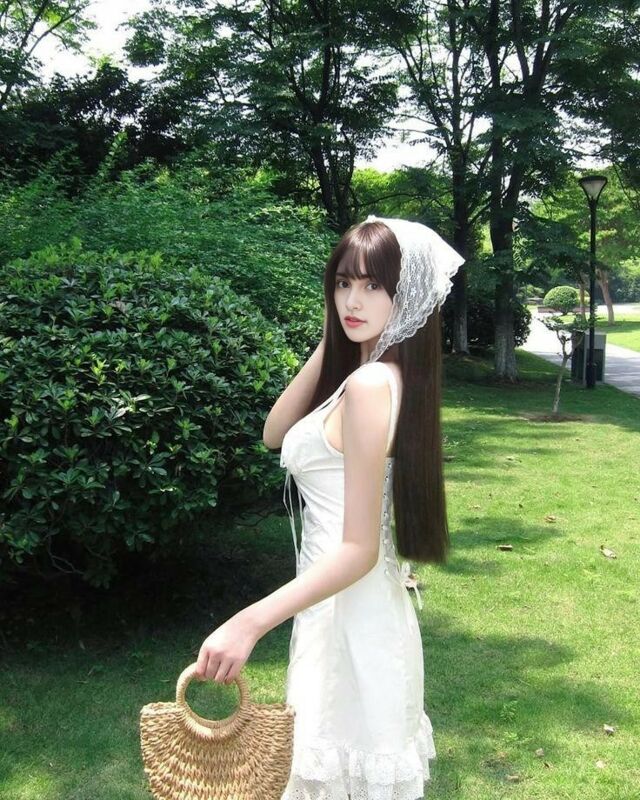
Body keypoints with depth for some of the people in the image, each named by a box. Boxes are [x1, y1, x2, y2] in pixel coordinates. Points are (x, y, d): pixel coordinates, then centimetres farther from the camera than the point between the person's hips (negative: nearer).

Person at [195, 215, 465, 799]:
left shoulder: (370, 383, -22)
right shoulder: (387, 374, 5)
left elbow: (358, 548, -24)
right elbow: (275, 434, 10)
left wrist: (251, 622, -27)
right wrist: (328, 343, 2)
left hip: (349, 615, -9)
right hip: (363, 609, 9)